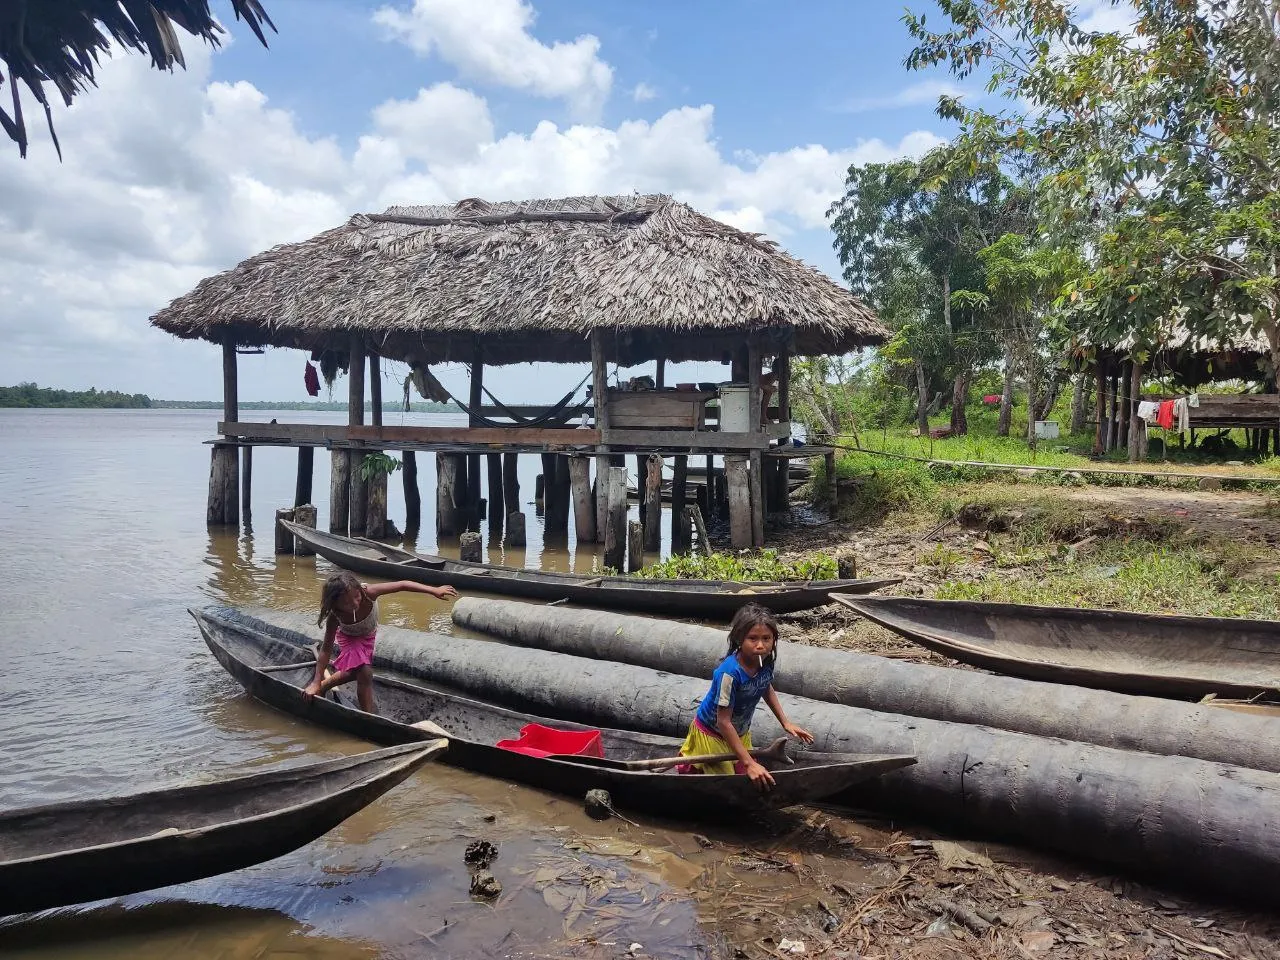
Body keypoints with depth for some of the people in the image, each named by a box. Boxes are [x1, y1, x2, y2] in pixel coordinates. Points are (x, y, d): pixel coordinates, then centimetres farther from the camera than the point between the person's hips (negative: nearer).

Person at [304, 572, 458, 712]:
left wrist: (434, 590, -45)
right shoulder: (335, 617, -39)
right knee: (364, 673, -21)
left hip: (368, 635, 3)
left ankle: (324, 686, 43)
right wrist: (316, 681, -27)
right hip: (349, 637, -3)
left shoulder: (367, 592, -41)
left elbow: (402, 585, -39)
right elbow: (327, 649, -28)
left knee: (352, 672, 18)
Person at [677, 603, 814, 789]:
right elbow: (724, 722, -32)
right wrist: (749, 763, -32)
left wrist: (785, 723, 3)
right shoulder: (730, 672, -37)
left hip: (740, 730, 6)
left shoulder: (766, 661, -18)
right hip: (712, 732, -6)